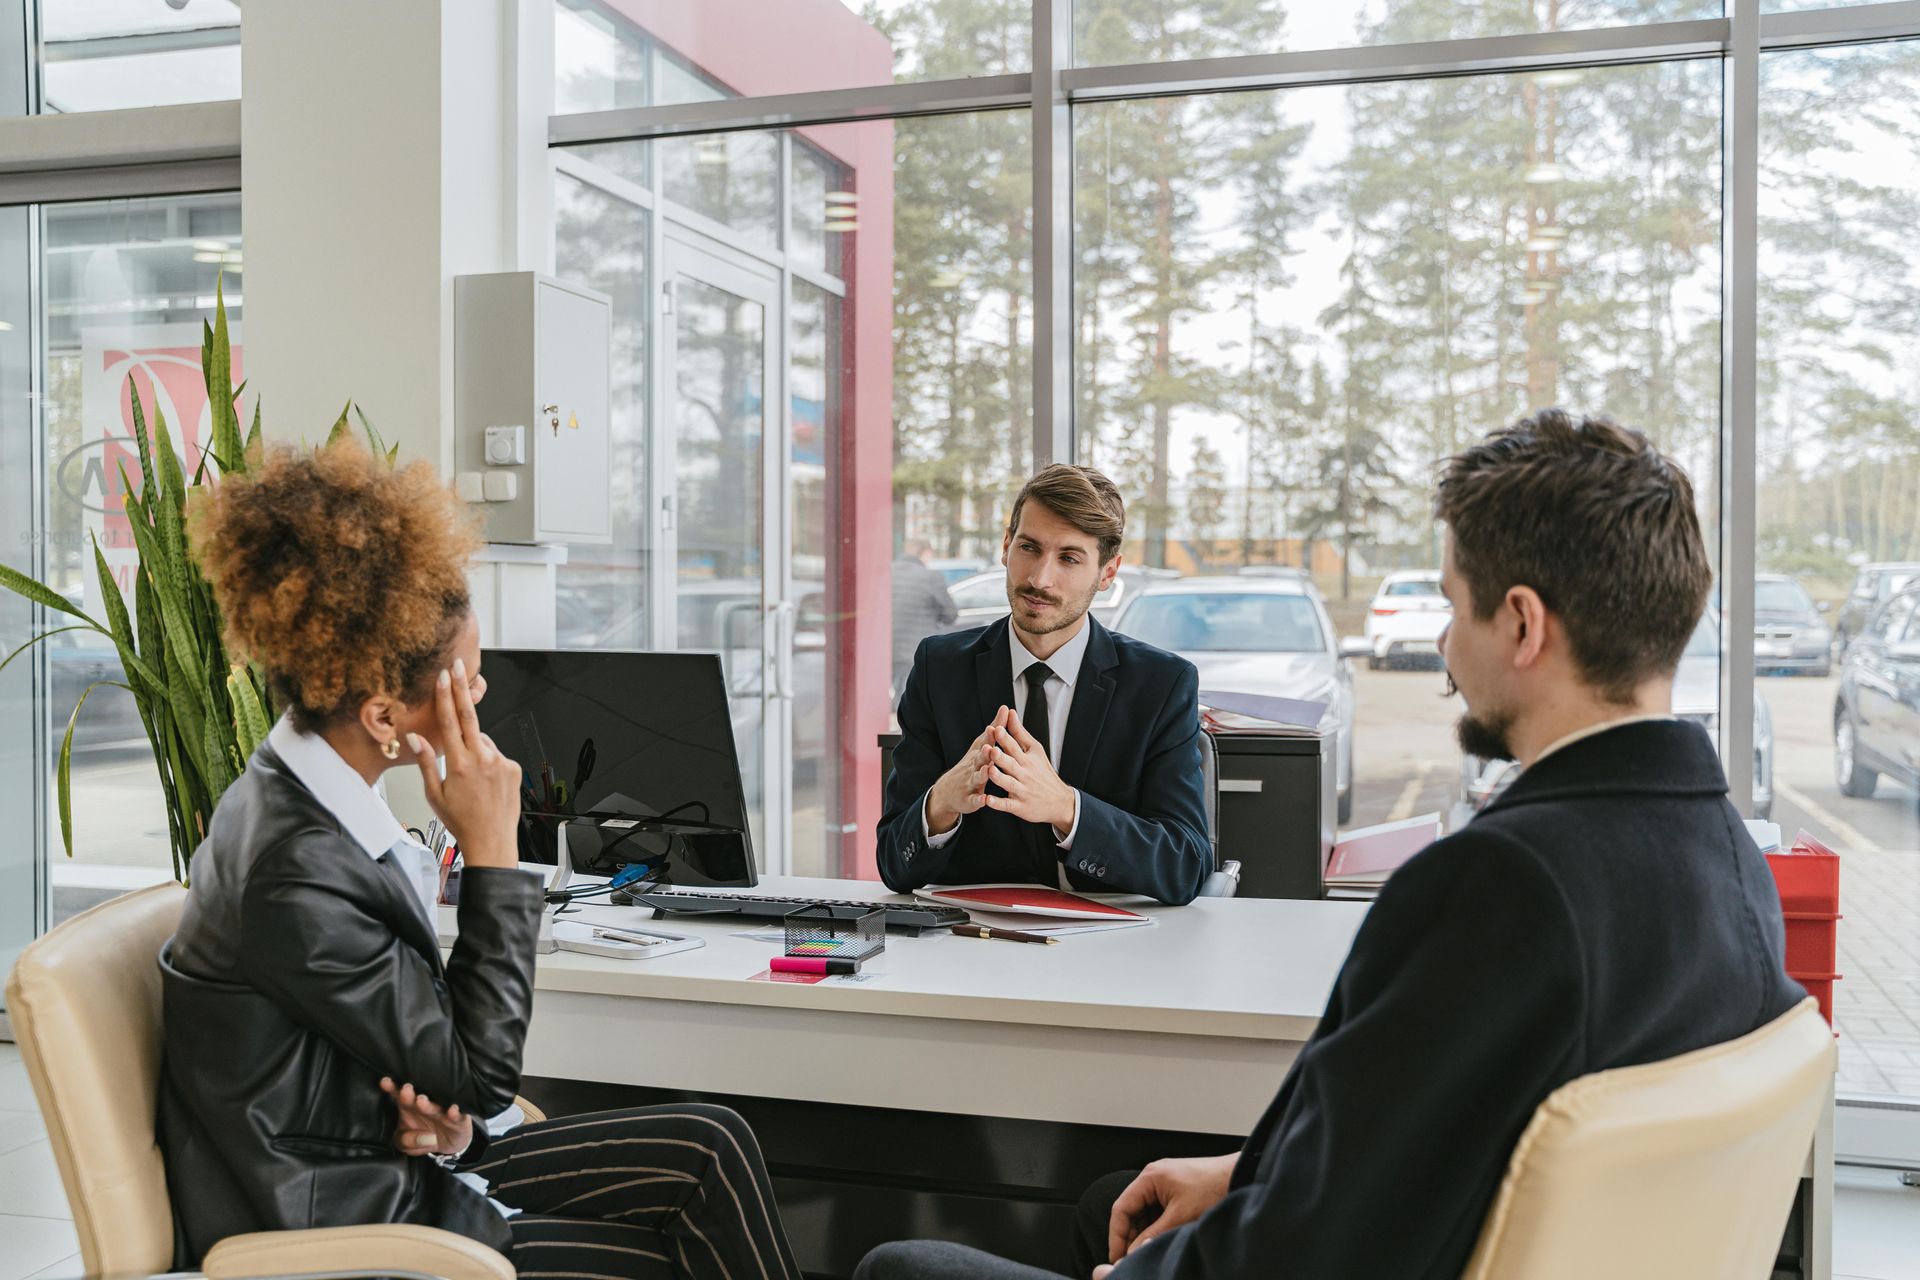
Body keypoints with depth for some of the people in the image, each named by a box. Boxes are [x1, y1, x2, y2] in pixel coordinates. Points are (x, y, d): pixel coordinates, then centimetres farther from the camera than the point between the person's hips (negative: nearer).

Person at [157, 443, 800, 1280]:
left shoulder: (300, 797, 1)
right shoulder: (295, 875, -29)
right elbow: (480, 1069, -20)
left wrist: (441, 1116, -8)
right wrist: (491, 851, -21)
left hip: (381, 1168, 8)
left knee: (708, 1149, 1)